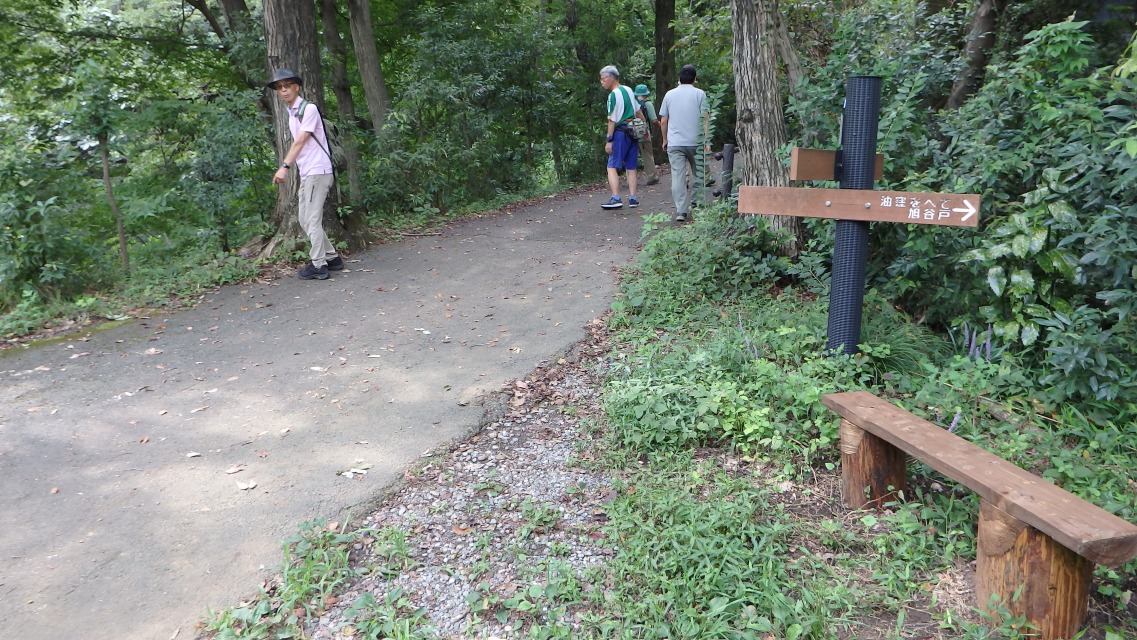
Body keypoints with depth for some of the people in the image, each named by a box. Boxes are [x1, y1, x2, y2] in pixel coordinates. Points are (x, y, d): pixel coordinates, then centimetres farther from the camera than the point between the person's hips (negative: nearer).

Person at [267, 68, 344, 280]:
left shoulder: (309, 109, -9)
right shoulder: (291, 114, 18)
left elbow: (300, 141, -17)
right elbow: (297, 144, 17)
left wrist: (284, 166, -24)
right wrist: (288, 167, 7)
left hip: (317, 172, -9)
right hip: (306, 174, 9)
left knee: (312, 219, -8)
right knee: (304, 219, 11)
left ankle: (318, 265, -2)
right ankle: (331, 257, 19)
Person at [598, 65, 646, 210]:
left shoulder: (613, 95, -10)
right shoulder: (628, 90, 13)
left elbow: (612, 120, -15)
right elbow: (638, 111, 21)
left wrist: (609, 140, -14)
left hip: (620, 133, -8)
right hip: (633, 132, 8)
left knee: (612, 167, -8)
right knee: (631, 167, 9)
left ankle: (616, 198, -18)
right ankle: (632, 198, 8)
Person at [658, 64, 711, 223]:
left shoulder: (669, 94, 8)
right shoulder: (699, 94, 2)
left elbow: (663, 121, 9)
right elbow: (706, 118, -4)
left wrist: (665, 140, 19)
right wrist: (707, 141, -3)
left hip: (674, 143, 1)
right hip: (695, 142, -1)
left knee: (677, 176, -3)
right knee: (698, 174, 16)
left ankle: (681, 211, -10)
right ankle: (696, 203, 20)